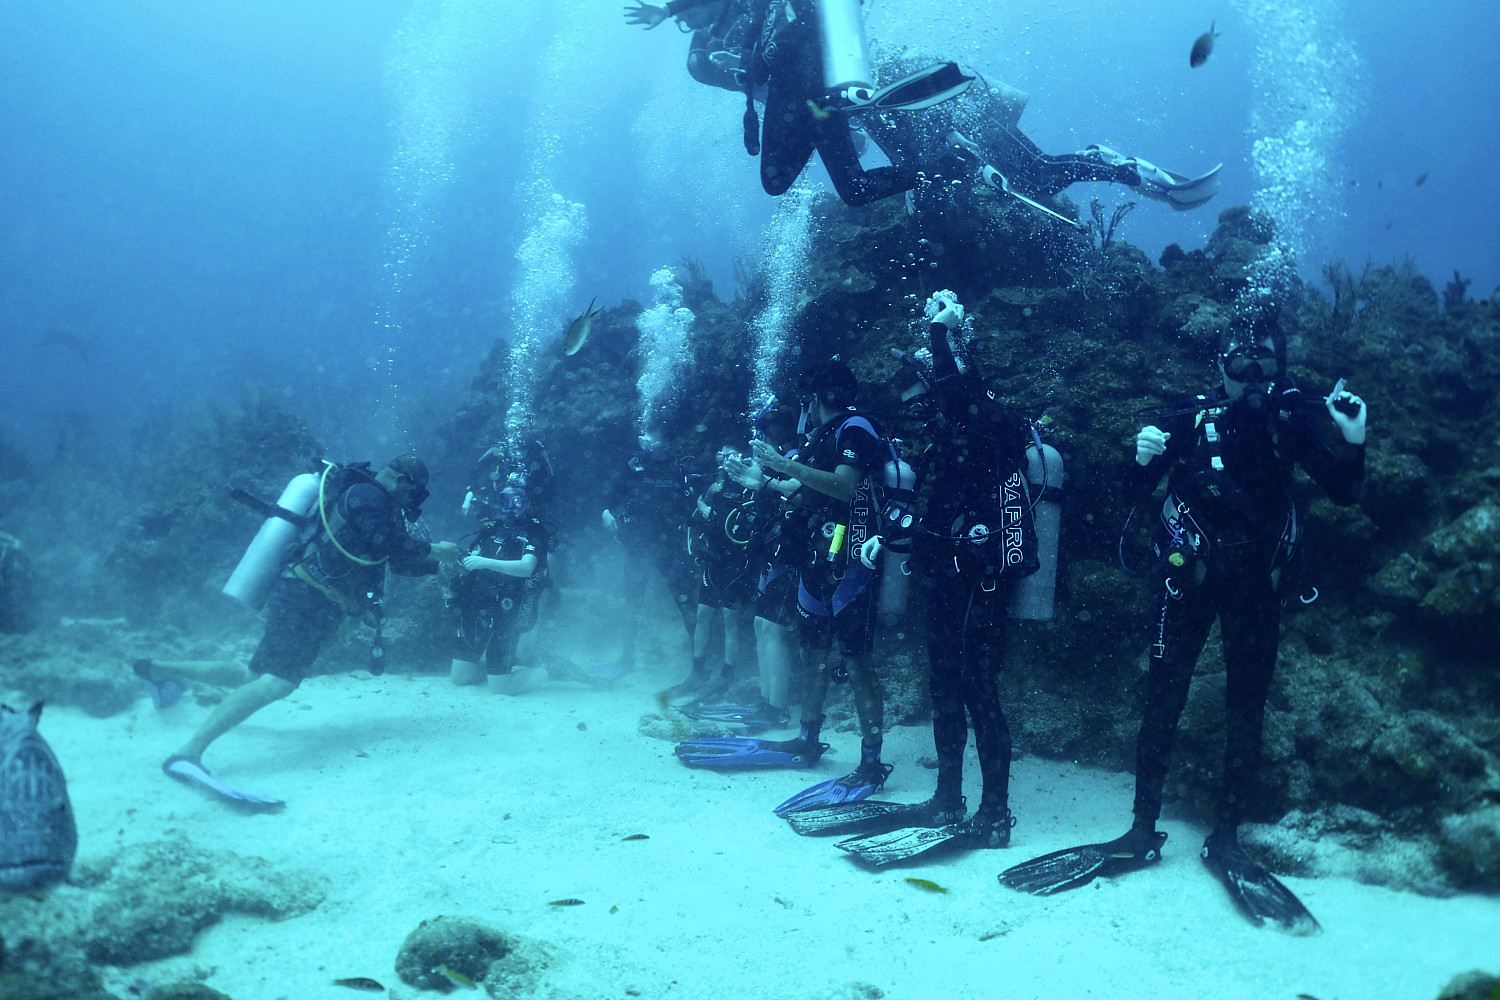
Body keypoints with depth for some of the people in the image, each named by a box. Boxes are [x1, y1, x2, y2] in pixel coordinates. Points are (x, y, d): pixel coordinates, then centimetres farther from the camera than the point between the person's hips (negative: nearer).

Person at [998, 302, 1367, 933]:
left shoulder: (1292, 419, 0)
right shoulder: (1192, 418, -4)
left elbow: (1343, 492, 2)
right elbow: (1135, 492, -4)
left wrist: (1352, 442, -16)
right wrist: (1144, 457, -25)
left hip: (1257, 585, 2)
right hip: (1190, 578, -1)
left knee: (1246, 714, 6)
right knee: (1163, 702, -2)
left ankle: (1226, 840, 18)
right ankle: (1143, 834, 6)